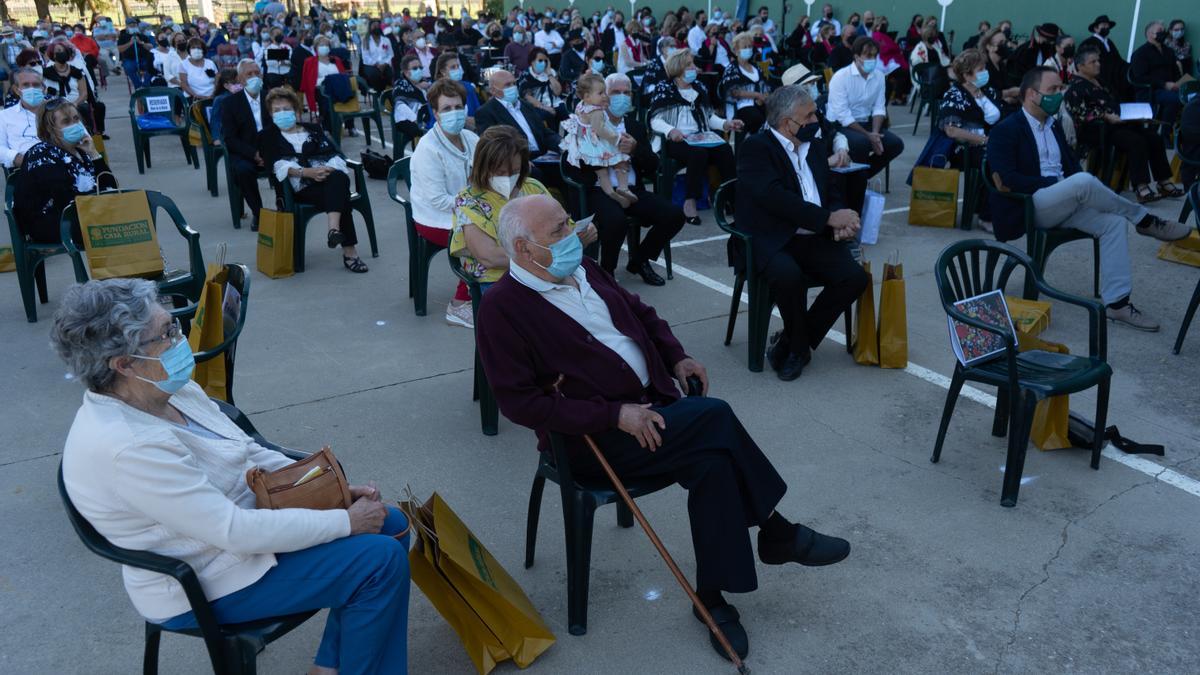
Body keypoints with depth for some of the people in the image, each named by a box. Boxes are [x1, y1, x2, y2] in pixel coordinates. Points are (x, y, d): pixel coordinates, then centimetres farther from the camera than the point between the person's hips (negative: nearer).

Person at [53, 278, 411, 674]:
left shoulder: (173, 391, -2)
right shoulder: (126, 447, -30)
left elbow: (252, 453, 8)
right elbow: (236, 531, -29)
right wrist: (346, 521, -22)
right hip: (203, 586, -9)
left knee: (391, 525, 5)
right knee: (381, 560, -17)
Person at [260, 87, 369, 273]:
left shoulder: (313, 129, 27)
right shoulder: (268, 136, 21)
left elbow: (333, 153, 12)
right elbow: (276, 165, 2)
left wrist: (328, 170, -13)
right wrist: (307, 172, -15)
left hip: (329, 176, 2)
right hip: (302, 187, -2)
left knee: (338, 178, -37)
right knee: (338, 194, -35)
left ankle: (334, 228, -55)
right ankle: (349, 250, -44)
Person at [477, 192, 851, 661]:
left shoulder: (580, 269, 12)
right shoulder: (502, 308, -11)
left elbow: (642, 314, 25)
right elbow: (520, 403, -17)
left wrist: (676, 357, 5)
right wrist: (614, 415, -22)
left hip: (649, 403, 7)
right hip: (594, 436, -7)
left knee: (712, 460, -22)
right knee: (714, 417, -24)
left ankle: (712, 596, -7)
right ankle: (776, 533, -6)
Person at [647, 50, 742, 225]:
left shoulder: (700, 88, 20)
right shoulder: (663, 89, 4)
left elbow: (709, 116, 23)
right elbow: (655, 120, -5)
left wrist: (725, 123, 3)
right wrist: (671, 130, -26)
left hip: (701, 137, 5)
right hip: (675, 140, -5)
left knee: (725, 150, -26)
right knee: (699, 152, -36)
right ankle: (690, 202, -30)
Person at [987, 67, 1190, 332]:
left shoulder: (1054, 127, 21)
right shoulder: (1005, 130, -5)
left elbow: (1072, 166, 20)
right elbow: (1006, 179, -17)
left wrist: (1073, 190, -5)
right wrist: (1055, 182, -17)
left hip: (1062, 204, 8)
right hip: (1028, 208, -8)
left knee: (1114, 222, -18)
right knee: (1084, 181, -32)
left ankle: (1115, 302, -20)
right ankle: (1145, 221, -9)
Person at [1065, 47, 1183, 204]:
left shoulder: (1100, 82, 23)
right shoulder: (1076, 88, -6)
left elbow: (1115, 104, 29)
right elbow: (1081, 114, -18)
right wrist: (1106, 117, -24)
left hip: (1115, 125, 9)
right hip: (1096, 132, -9)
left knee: (1154, 137, -8)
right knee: (1137, 141, -30)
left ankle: (1164, 183, -6)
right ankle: (1141, 190, -35)